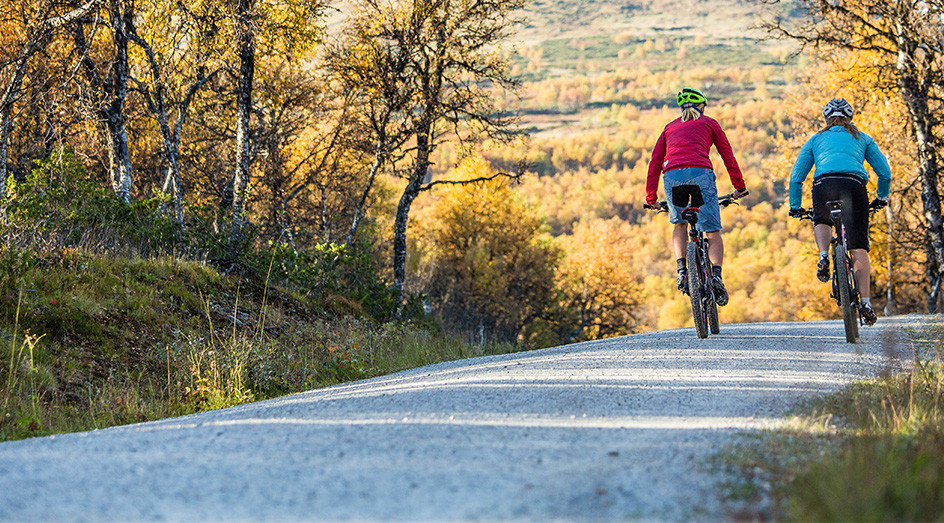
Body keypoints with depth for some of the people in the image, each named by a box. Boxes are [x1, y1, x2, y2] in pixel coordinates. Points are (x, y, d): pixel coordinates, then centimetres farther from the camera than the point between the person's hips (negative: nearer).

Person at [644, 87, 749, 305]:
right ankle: (716, 274, -19)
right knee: (713, 231, 3)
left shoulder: (670, 127, 30)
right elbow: (728, 156, 20)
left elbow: (655, 163, 26)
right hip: (700, 173, -2)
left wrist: (651, 199, 29)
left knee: (680, 224, 25)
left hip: (672, 175, 2)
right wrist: (740, 187, 27)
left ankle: (681, 270, 6)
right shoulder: (708, 123, 24)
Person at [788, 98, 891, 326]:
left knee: (822, 222, 32)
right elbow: (885, 172, 22)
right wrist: (881, 197, 38)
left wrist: (795, 206, 32)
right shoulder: (862, 138, 28)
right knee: (858, 248, 5)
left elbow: (796, 177, 23)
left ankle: (824, 256, 1)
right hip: (855, 183, 0)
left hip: (824, 183, 0)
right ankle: (866, 302, -5)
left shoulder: (815, 140, 28)